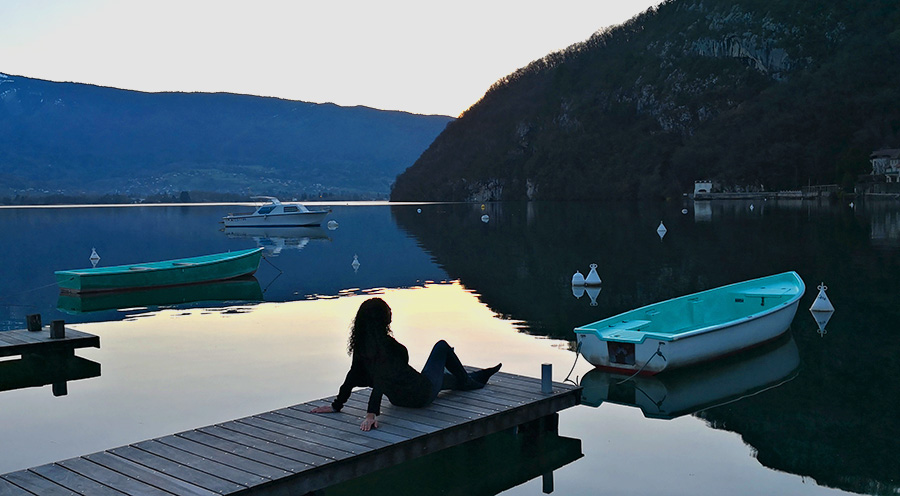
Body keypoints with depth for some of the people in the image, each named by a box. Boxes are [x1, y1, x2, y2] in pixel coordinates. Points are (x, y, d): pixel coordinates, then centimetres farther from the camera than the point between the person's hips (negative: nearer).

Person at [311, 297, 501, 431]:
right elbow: (380, 379, -34)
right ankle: (467, 381, 38)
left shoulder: (361, 345, -6)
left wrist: (336, 405, 9)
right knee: (442, 346, 17)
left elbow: (354, 376, 0)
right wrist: (371, 414, -36)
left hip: (398, 399, 7)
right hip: (421, 394, -7)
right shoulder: (385, 343, -29)